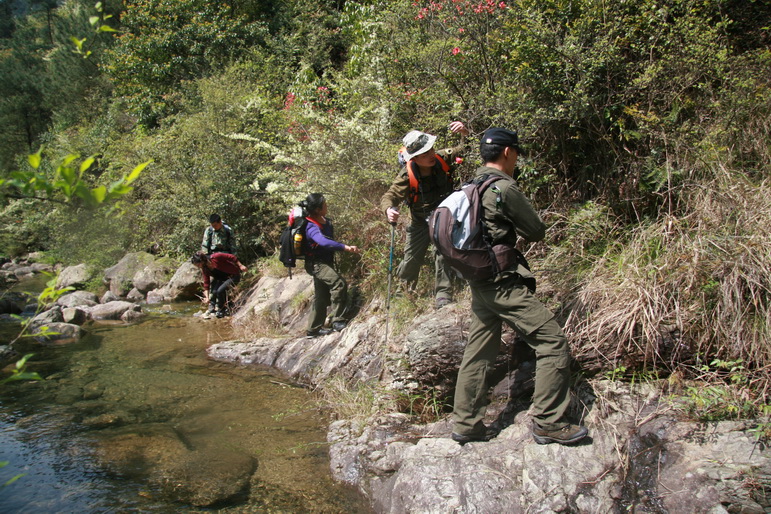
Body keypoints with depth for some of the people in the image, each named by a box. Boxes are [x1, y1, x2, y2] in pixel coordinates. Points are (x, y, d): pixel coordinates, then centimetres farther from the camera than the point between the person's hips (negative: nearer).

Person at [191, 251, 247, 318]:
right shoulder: (204, 269, -4)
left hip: (233, 276, -7)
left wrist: (240, 266, -17)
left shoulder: (215, 257, -27)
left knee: (220, 290, -23)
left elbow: (232, 257, -20)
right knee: (214, 291, -15)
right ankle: (211, 309, 3)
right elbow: (206, 283, -1)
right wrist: (207, 297, -7)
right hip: (222, 278, 7)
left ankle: (221, 310, -3)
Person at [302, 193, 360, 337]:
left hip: (325, 263, 9)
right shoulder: (311, 227, -28)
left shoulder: (326, 222, 0)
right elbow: (324, 242, -47)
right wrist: (345, 247, -56)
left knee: (322, 297, 17)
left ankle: (313, 329, 30)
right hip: (315, 264, -9)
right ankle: (338, 321, -22)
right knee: (339, 283, -29)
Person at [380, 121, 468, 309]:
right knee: (411, 260, 9)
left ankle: (443, 295, -2)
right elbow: (390, 196, -21)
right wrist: (389, 210, -46)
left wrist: (464, 133, -32)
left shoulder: (443, 158, -18)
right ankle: (402, 289, 40)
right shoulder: (407, 175, -25)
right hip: (420, 221, 0)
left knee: (443, 254, -17)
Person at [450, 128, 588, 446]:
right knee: (552, 342, -3)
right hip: (503, 282, -9)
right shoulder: (504, 188, -14)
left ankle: (466, 424, 23)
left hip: (479, 282, 10)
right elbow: (537, 231, -6)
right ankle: (548, 423, 2)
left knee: (478, 353, 15)